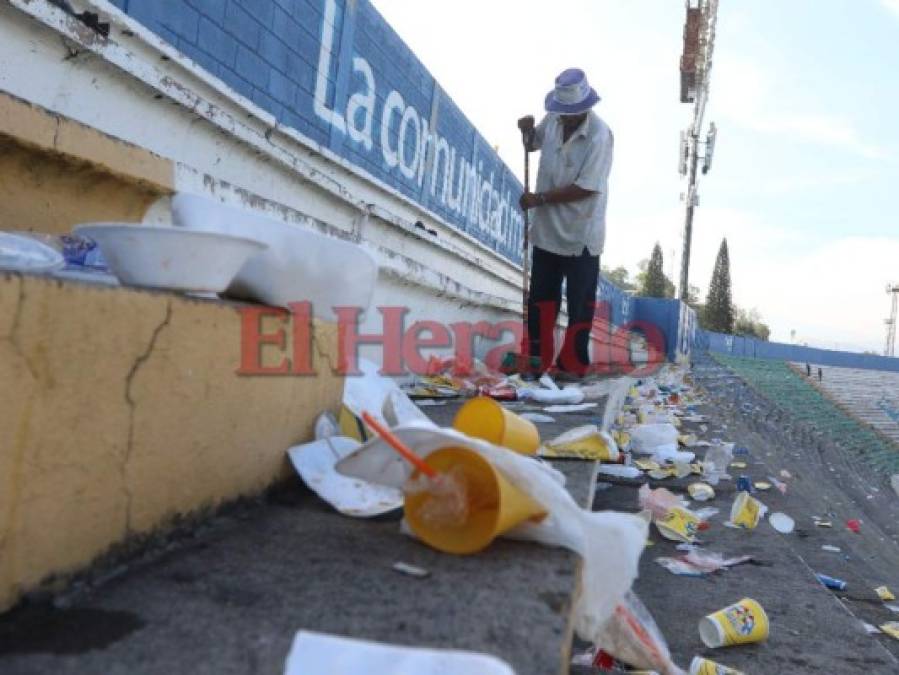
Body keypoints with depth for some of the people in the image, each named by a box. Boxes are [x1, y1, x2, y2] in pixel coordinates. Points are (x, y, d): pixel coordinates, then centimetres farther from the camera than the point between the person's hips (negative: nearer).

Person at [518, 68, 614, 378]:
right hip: (547, 228, 7)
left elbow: (586, 188, -22)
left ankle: (572, 365, 14)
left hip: (580, 234, -6)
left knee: (580, 303, 3)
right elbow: (533, 144, 22)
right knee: (541, 297, 13)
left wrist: (540, 198, -18)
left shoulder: (599, 135, -18)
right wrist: (527, 130, -2)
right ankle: (537, 359, 25)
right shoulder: (553, 119, 1)